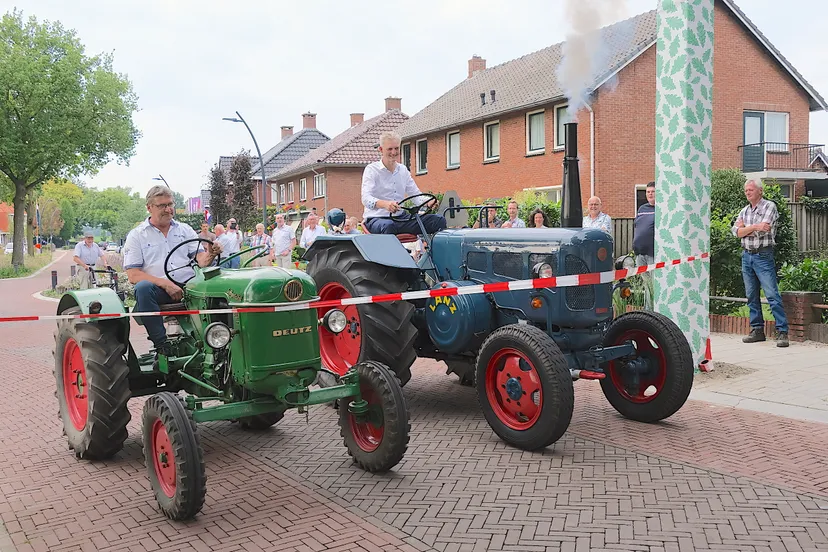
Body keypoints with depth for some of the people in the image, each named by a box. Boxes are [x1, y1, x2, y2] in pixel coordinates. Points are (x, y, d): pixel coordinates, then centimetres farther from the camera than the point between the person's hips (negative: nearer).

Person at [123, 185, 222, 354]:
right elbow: (133, 275, -2)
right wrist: (165, 284, -17)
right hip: (157, 290, -2)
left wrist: (210, 255, -18)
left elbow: (200, 260, 8)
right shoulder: (136, 235, 8)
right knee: (143, 288, -35)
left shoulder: (184, 229, 18)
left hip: (188, 285, 2)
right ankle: (161, 344, -28)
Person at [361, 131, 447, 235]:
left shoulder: (403, 170, 16)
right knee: (388, 226, -44)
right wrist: (385, 204, -40)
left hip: (400, 218, 6)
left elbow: (415, 193, 15)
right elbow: (366, 199, -18)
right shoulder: (371, 170, -3)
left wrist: (428, 202, -10)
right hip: (377, 218, -6)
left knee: (439, 220, -14)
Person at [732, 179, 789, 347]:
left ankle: (782, 332, -10)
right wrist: (754, 227, -12)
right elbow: (736, 232, 1)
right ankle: (757, 330, 15)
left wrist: (744, 228, -2)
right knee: (752, 296, 8)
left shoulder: (769, 206, -3)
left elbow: (763, 230, -15)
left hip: (763, 256, -6)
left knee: (772, 295, -11)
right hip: (747, 256, 6)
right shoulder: (744, 211, 14)